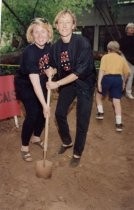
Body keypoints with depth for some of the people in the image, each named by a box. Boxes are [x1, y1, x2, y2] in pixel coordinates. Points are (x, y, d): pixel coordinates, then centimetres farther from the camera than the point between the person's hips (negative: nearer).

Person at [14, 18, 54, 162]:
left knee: (43, 112, 8)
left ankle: (36, 137, 32)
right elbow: (35, 82, -36)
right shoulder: (30, 52, -33)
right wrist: (44, 104, -36)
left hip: (40, 82, 6)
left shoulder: (48, 46, -12)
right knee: (32, 114, -11)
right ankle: (24, 147, 7)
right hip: (25, 84, -6)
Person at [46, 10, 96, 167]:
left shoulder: (82, 42, -25)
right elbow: (55, 67, 7)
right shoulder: (56, 46, -8)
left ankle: (77, 153, 19)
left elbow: (79, 72, -29)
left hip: (84, 83, -5)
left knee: (82, 120, -1)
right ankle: (67, 142, 36)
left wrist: (57, 84, -29)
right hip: (67, 83, 5)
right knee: (59, 113, 9)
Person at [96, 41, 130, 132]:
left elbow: (102, 70, -5)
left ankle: (100, 113, 21)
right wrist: (123, 82, 24)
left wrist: (99, 82, -9)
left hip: (107, 78, -2)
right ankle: (119, 124, 0)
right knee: (117, 101, 3)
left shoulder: (105, 57, 9)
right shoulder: (122, 58, 18)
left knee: (99, 95, 25)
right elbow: (127, 72, 11)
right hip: (118, 79, 2)